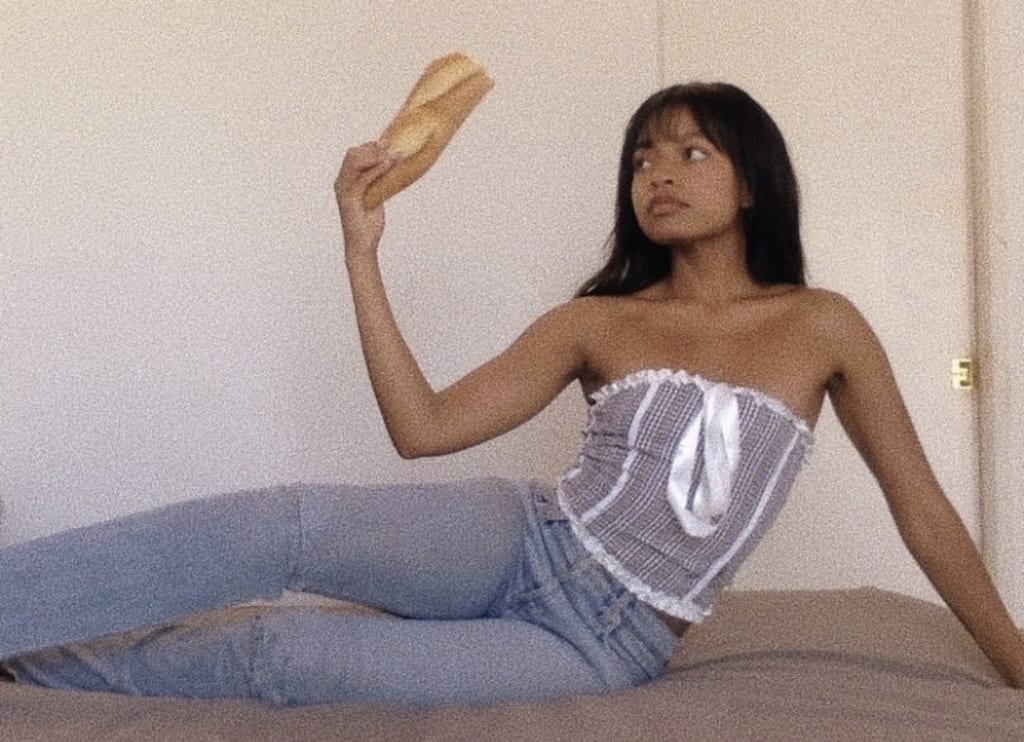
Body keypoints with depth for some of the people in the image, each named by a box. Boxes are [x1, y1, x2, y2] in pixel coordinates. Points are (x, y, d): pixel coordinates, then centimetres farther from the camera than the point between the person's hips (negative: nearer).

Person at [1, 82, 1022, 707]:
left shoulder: (823, 327, 2)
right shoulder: (596, 322, 6)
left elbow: (921, 508, 7)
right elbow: (423, 428, -2)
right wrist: (361, 252, -8)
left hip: (602, 649, -2)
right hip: (518, 543, 2)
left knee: (277, 652, -21)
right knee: (278, 526, -27)